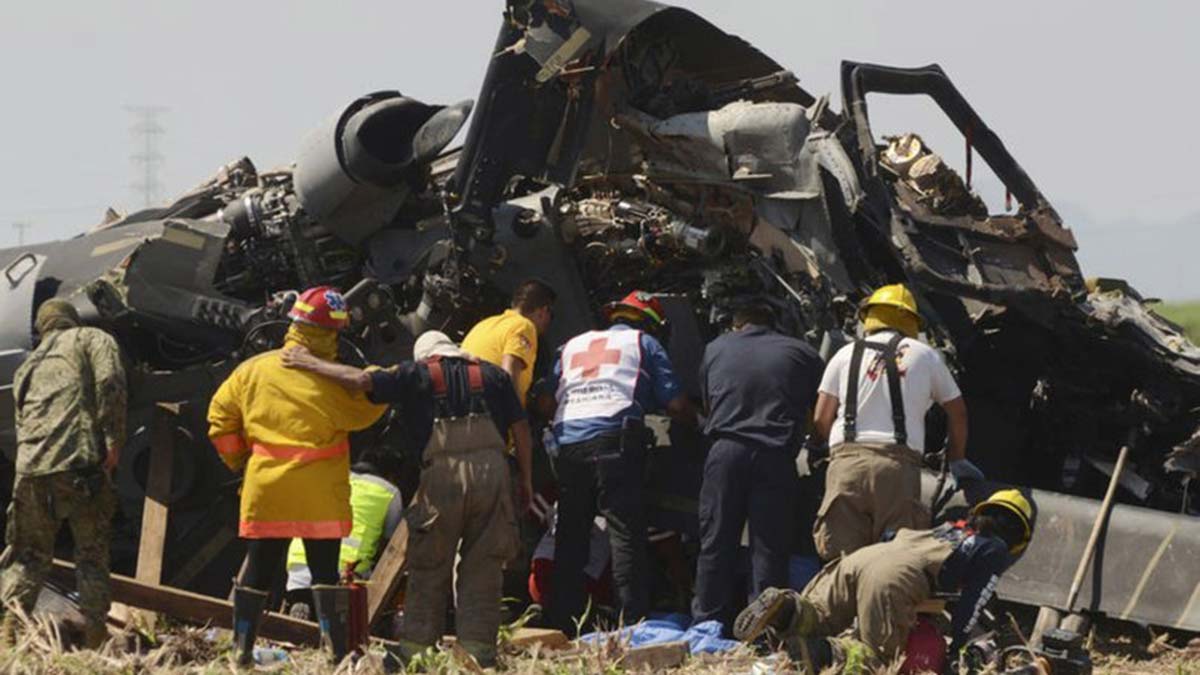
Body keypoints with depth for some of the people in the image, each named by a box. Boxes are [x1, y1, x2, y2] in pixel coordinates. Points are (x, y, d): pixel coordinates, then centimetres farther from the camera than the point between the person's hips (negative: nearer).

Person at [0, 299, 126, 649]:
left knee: (29, 552, 14)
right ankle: (95, 630, 0)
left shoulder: (28, 366, 30)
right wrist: (113, 441, -6)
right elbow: (110, 383, -5)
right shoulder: (93, 340, 13)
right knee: (92, 551, 6)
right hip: (80, 460, -4)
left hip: (29, 467, 4)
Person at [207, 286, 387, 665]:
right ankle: (337, 651, -3)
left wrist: (237, 459, 17)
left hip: (265, 491, 3)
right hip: (319, 495, -3)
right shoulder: (329, 379, -11)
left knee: (258, 569, 10)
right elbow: (361, 413, -4)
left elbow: (220, 416, 7)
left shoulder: (252, 370, 3)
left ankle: (242, 649, 8)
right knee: (325, 571, 2)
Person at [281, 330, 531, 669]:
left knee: (429, 568, 8)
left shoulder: (417, 374, 10)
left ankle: (415, 647, 9)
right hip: (492, 468, 2)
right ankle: (479, 648, 6)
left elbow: (362, 380, -1)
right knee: (482, 568, 8)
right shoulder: (493, 375, 17)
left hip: (443, 472, -2)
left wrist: (311, 364, 10)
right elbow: (521, 428, 12)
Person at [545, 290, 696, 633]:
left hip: (567, 441, 4)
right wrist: (695, 424, 30)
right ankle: (635, 623, -16)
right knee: (627, 533, -8)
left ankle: (561, 623, 7)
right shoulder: (643, 343, 16)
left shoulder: (573, 345, 29)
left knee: (570, 538, 8)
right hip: (614, 437, -4)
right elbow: (676, 404, 12)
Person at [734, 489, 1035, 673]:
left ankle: (787, 608, -20)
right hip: (897, 580, -7)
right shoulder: (996, 550, 18)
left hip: (860, 556, 7)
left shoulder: (950, 528, 37)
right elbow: (971, 605, 8)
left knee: (813, 620, 11)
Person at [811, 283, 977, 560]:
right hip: (899, 464, -1)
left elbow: (821, 419, 11)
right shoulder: (924, 355, 15)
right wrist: (957, 459, 40)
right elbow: (957, 412, 25)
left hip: (847, 460, 1)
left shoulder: (846, 354, 16)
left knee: (841, 557, -2)